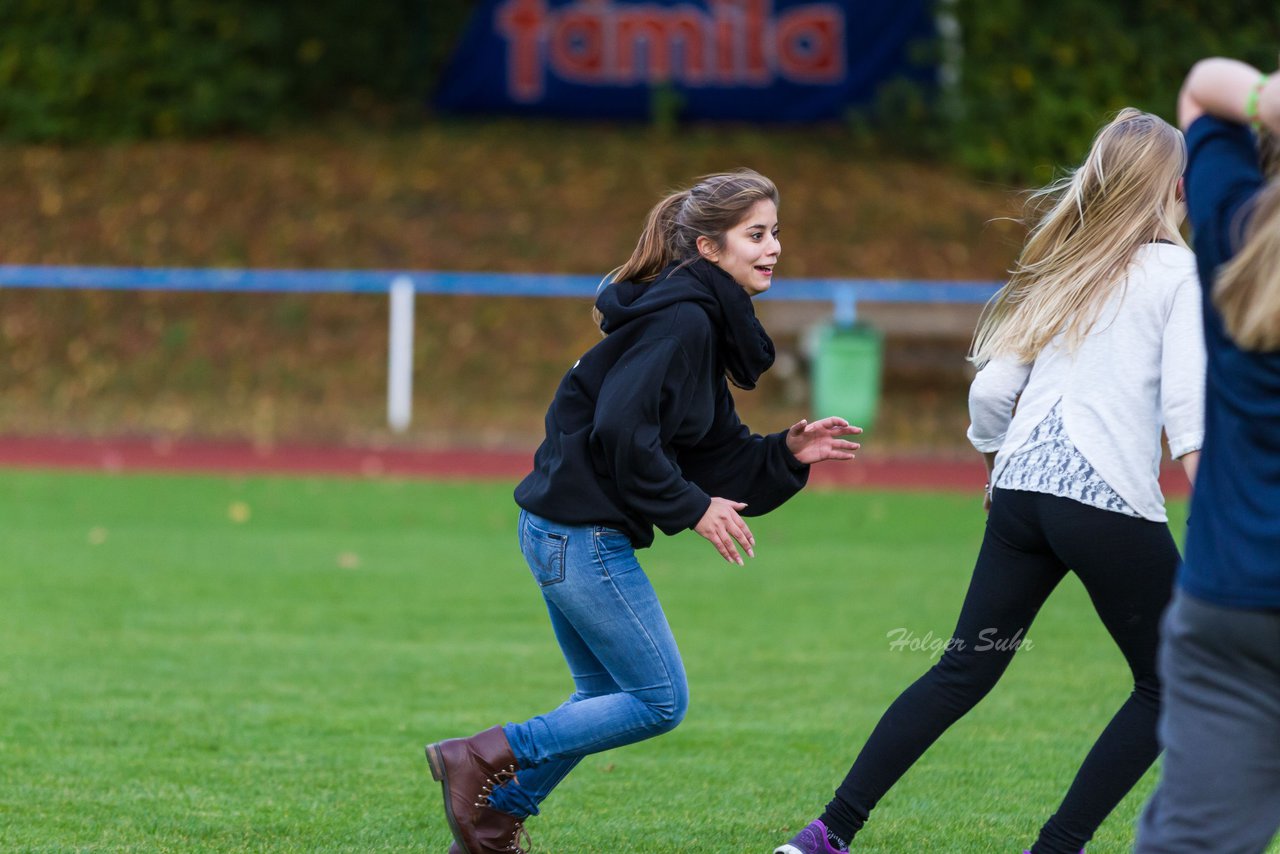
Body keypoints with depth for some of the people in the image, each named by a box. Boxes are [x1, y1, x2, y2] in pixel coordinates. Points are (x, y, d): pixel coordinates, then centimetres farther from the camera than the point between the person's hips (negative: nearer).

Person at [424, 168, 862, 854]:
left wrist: (788, 452, 2)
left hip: (560, 529, 10)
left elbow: (715, 451, 16)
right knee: (660, 702, -2)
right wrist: (691, 507, -16)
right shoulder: (680, 319, -17)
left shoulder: (699, 320, 15)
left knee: (605, 699, 19)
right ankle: (481, 759, -1)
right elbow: (622, 431, -24)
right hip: (583, 533, -10)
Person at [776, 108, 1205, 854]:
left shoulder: (1063, 268, 19)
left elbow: (989, 393, 14)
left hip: (1022, 489, 6)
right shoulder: (1180, 272, 2)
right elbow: (1188, 400, -10)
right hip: (1111, 500, -6)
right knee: (1170, 687, 9)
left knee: (965, 670, 14)